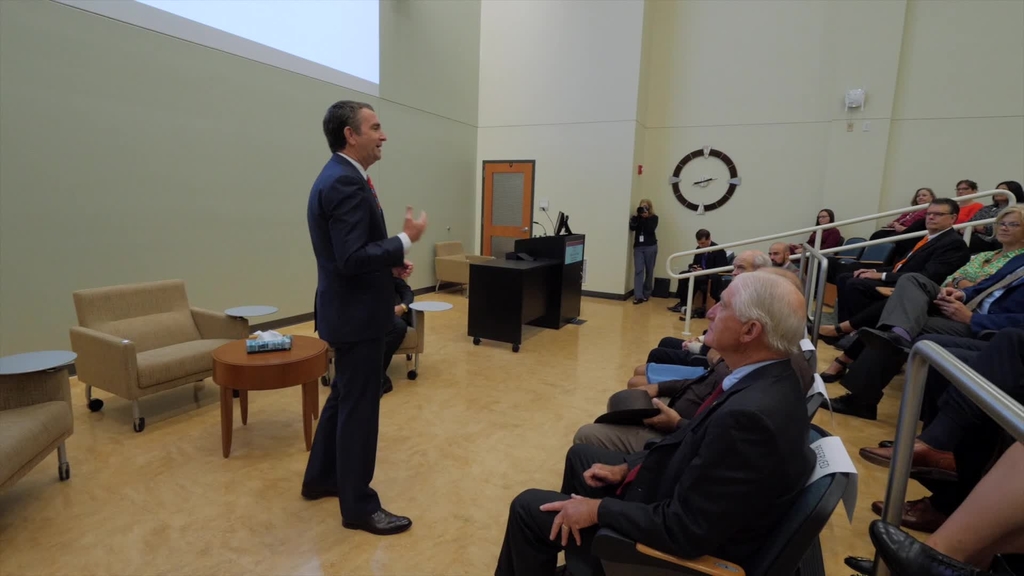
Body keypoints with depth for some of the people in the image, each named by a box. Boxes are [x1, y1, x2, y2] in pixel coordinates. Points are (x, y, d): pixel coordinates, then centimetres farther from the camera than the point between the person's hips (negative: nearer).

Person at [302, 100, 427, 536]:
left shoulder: (338, 176, 12)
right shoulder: (346, 182, -21)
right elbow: (352, 258, -28)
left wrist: (391, 263, 7)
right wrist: (406, 240, -19)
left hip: (349, 309, 11)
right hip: (356, 313, -11)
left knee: (344, 397, 22)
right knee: (359, 407, 2)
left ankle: (321, 477, 39)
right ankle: (359, 506, 18)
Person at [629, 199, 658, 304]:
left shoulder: (654, 218, 3)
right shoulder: (637, 217, 9)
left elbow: (651, 229, -14)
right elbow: (632, 227, -8)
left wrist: (645, 218, -16)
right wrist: (638, 216, -13)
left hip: (650, 247, -1)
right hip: (638, 247, 1)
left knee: (649, 271, 3)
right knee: (638, 270, -9)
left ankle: (646, 294, 15)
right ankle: (638, 296, -15)